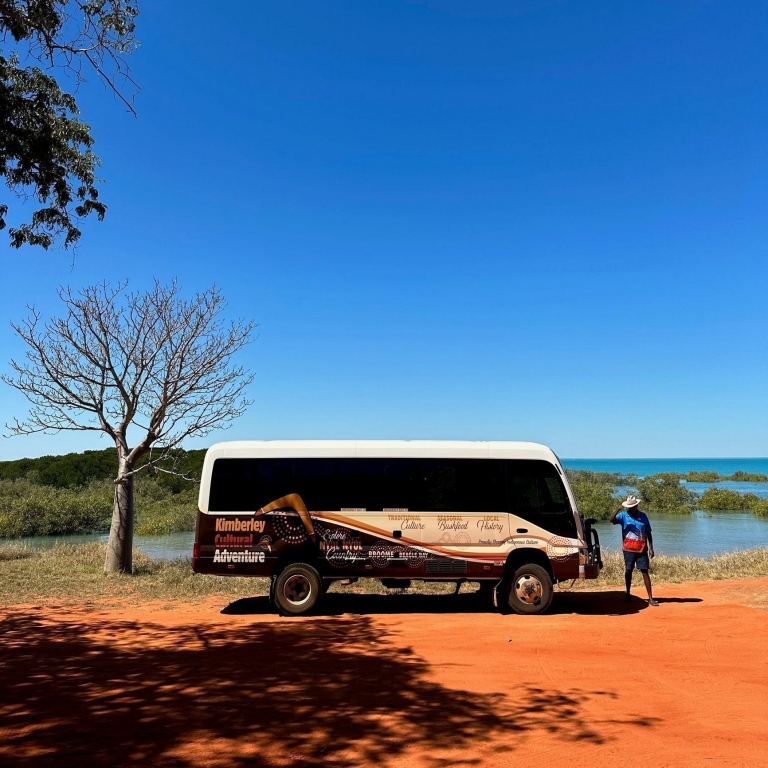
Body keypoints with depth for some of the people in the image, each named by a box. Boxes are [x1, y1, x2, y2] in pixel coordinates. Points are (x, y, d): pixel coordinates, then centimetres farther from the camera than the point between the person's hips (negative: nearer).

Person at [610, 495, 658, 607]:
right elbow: (612, 520, -19)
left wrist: (651, 548, 1)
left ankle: (650, 598, -1)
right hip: (629, 549, 0)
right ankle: (628, 594, 23)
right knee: (628, 571, 9)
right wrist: (618, 509, -32)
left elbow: (648, 533, 7)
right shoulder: (623, 515, -1)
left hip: (642, 549, 1)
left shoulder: (643, 516, 4)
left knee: (645, 572, -1)